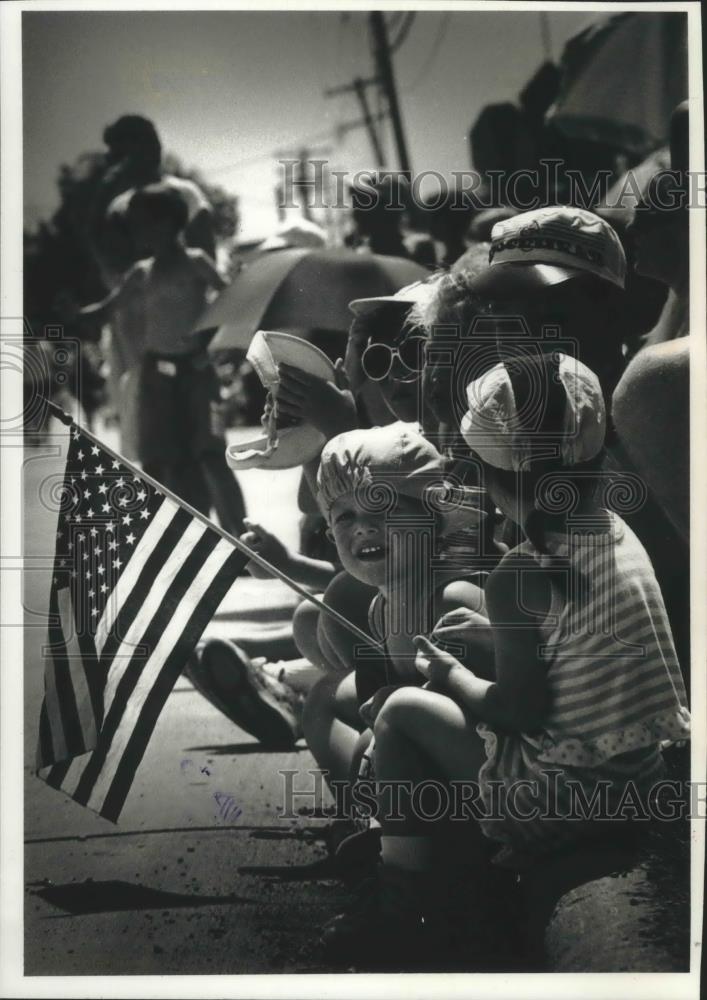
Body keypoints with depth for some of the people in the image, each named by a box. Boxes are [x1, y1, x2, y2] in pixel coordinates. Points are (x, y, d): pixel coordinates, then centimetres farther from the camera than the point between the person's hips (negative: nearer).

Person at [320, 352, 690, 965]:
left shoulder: (520, 576, -22)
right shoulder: (613, 530, 1)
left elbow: (520, 713, -17)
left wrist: (450, 674, 0)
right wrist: (493, 633, 17)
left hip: (567, 798, -8)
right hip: (644, 772, 8)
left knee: (403, 712, 7)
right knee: (458, 705, 23)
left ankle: (400, 911, 19)